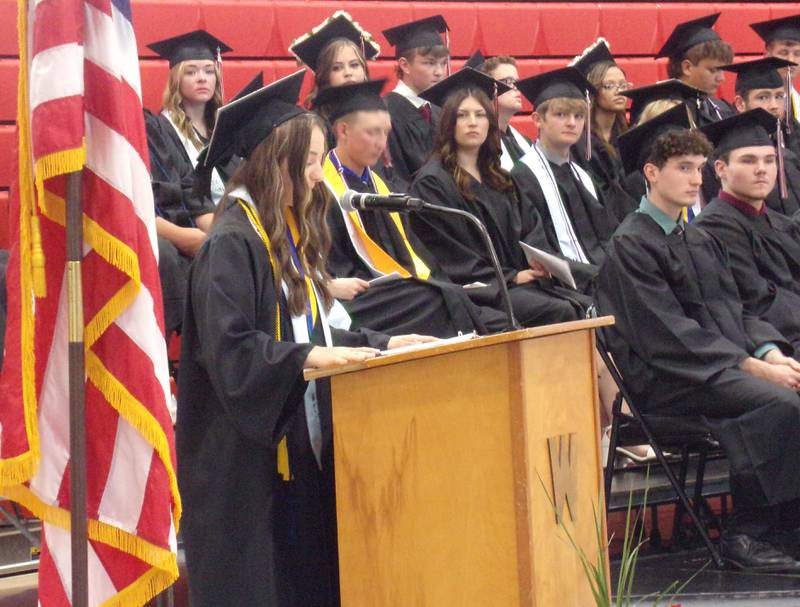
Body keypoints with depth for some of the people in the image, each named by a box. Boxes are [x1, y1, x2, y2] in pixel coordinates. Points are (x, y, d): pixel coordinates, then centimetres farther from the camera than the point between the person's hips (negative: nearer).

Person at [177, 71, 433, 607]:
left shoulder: (291, 234, 12)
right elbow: (228, 350, -23)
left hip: (299, 440, 9)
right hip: (246, 456, -9)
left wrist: (380, 343, 9)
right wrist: (311, 357, -28)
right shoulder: (232, 244, -15)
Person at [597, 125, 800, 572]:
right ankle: (747, 535, -21)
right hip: (666, 376, -8)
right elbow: (670, 334, -14)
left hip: (724, 364, 8)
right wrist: (754, 367, -19)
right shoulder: (631, 245, -6)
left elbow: (734, 310, 19)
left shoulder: (701, 240, 20)